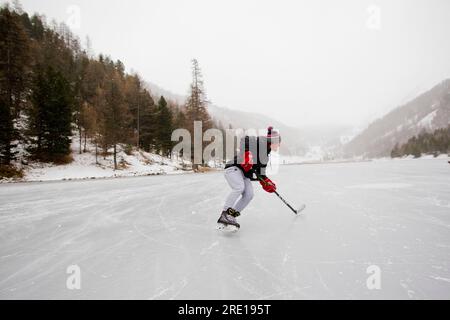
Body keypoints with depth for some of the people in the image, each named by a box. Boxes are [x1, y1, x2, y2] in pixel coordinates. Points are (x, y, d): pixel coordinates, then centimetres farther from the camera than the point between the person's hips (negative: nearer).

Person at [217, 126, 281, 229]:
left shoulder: (266, 156, 21)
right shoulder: (261, 140, -5)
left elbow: (260, 174, 22)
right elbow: (244, 140, -19)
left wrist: (266, 183, 10)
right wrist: (247, 153, -29)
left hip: (244, 173, 9)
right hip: (233, 167, -9)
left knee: (249, 194, -10)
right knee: (239, 187, -29)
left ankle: (231, 216, -9)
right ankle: (224, 214, -29)